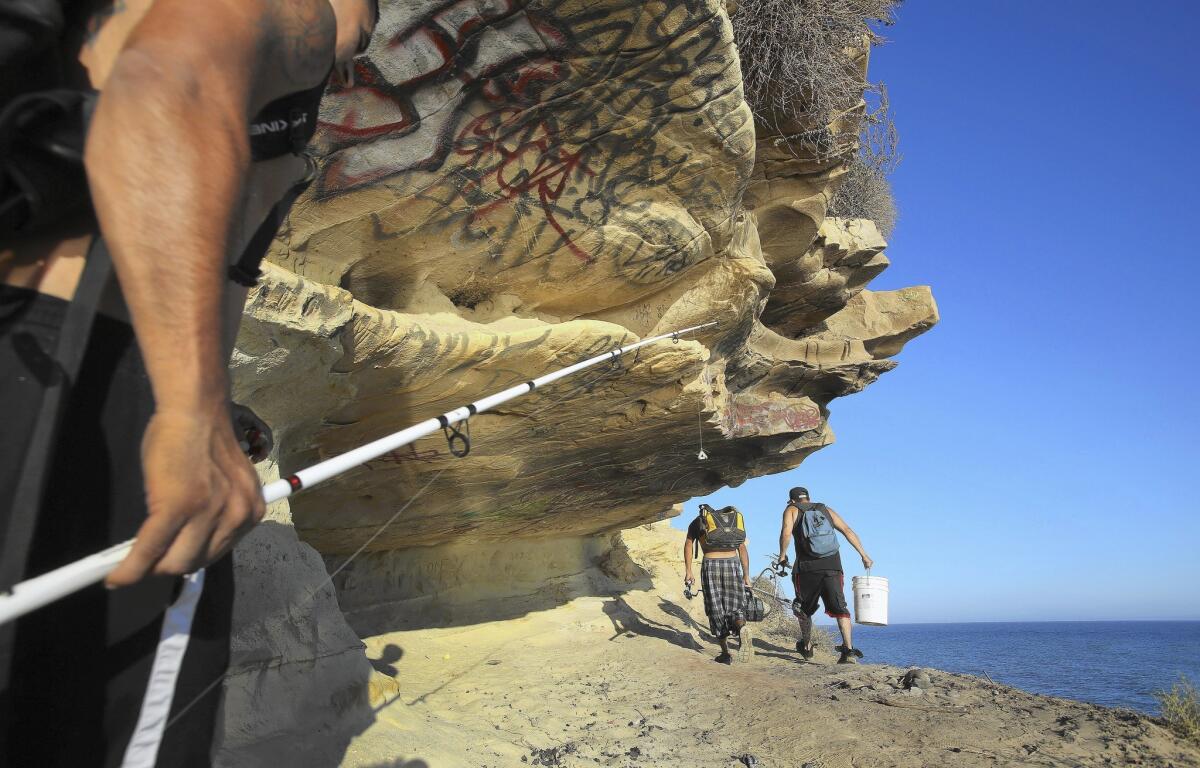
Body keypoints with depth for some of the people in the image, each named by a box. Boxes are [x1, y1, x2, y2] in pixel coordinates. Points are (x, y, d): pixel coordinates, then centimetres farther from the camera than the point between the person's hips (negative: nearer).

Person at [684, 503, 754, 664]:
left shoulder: (698, 521, 18)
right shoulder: (735, 519, 24)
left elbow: (688, 544, 4)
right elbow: (743, 550, 18)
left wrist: (688, 571, 0)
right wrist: (746, 577, 18)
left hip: (711, 565, -2)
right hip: (733, 564, 2)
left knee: (716, 610, 9)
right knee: (735, 608, 6)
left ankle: (726, 653, 9)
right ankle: (742, 628, -26)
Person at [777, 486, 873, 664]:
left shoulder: (791, 510, 11)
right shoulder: (826, 510, 21)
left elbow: (786, 532, -9)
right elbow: (848, 531, 10)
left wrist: (782, 555, 2)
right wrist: (864, 556, 10)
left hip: (807, 567, -2)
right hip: (833, 566, 2)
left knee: (804, 607, 17)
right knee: (839, 608, -2)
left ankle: (807, 646, 28)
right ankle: (849, 651, -16)